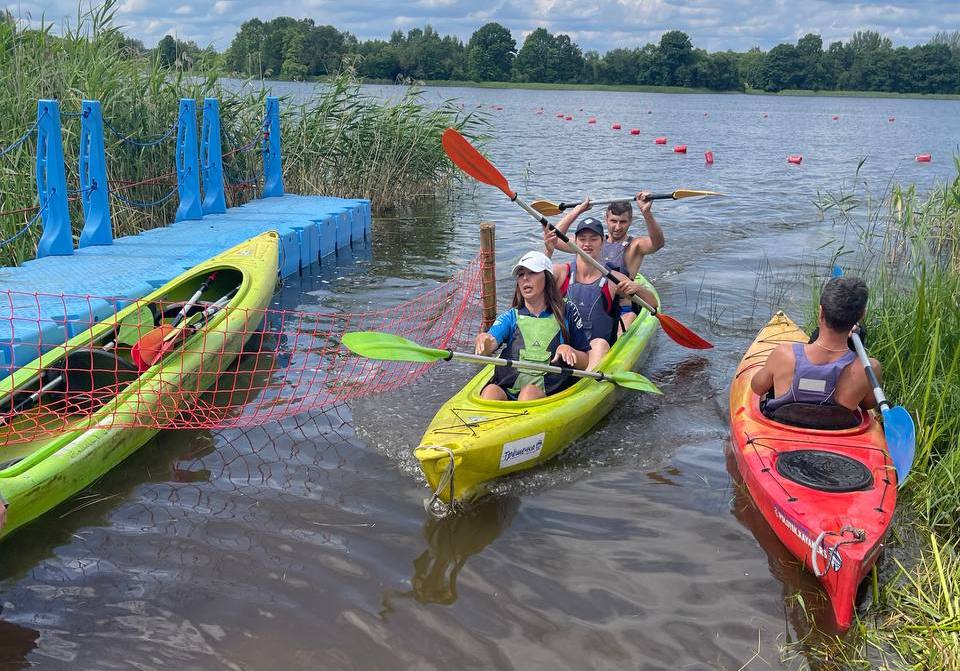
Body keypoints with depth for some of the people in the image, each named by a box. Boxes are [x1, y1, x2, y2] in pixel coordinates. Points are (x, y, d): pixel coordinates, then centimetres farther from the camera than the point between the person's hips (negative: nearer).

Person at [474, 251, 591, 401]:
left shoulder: (566, 312, 12)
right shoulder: (511, 317, 15)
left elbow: (587, 363, 13)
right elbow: (492, 341, -7)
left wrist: (569, 350, -9)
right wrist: (483, 340, -31)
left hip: (549, 392, -1)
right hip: (506, 388, 1)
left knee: (529, 392, -35)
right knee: (490, 391, -32)